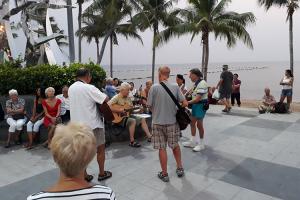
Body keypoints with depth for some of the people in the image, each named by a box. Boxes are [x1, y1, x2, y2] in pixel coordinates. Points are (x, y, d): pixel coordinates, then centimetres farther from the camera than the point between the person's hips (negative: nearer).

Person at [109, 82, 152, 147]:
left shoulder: (128, 98, 10)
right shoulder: (117, 97, -14)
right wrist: (119, 110, -29)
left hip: (127, 115, 8)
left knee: (142, 119, 0)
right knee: (133, 121, -30)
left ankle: (149, 136, -2)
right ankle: (132, 142, -23)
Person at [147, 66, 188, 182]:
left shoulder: (154, 88, -12)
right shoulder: (175, 87, -6)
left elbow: (149, 105, -7)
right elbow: (185, 104, -7)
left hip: (158, 122, -2)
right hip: (172, 121, 2)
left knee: (162, 148, 8)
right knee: (175, 145, 22)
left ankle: (164, 174, 18)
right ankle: (180, 168, 31)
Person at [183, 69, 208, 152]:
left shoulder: (202, 83, -20)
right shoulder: (196, 83, 9)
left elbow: (197, 98, -24)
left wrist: (187, 103, -21)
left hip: (201, 105, -9)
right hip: (195, 104, 9)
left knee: (199, 124, -1)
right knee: (192, 123, 13)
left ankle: (201, 144, 13)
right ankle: (193, 142, 26)